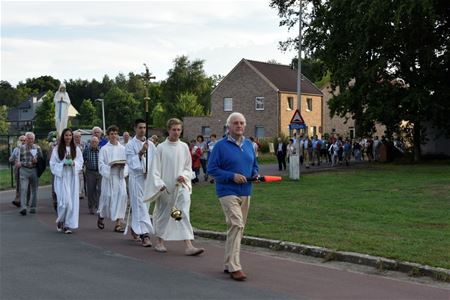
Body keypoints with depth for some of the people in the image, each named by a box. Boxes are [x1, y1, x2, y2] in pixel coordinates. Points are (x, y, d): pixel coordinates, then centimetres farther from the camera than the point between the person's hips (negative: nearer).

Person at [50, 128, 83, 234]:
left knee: (73, 201, -1)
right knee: (64, 200, -10)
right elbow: (53, 164, 1)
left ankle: (68, 224, 8)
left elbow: (80, 162, 8)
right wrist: (63, 164, -14)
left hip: (73, 177, 3)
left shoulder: (76, 149, 7)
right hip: (61, 177, -3)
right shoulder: (57, 149, 1)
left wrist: (73, 163, -12)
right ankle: (60, 221, 13)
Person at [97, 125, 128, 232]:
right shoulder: (104, 149, 1)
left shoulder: (123, 148, 9)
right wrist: (111, 166, -18)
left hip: (120, 176, 2)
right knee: (107, 197, 2)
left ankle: (118, 222, -8)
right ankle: (101, 217, 30)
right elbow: (101, 164, -3)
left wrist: (122, 165, -11)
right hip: (108, 176, -2)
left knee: (122, 196, -12)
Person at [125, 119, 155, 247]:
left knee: (138, 205, 14)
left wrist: (151, 172, -5)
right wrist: (141, 152, -23)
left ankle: (135, 228, 35)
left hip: (149, 178, 4)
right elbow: (131, 162, -12)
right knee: (140, 206, -8)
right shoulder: (130, 145, -3)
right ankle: (145, 234, -10)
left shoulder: (150, 144, 9)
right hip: (136, 177, -4)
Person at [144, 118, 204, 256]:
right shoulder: (161, 147, -3)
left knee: (184, 214, -8)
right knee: (163, 213, 10)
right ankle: (159, 242, 29)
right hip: (165, 187, -2)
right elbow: (155, 169, -3)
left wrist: (184, 176, -7)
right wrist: (159, 184, -14)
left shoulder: (184, 147, 5)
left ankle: (188, 246, -13)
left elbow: (188, 167, 12)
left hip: (181, 186, 2)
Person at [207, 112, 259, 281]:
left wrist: (256, 174, 0)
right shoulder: (221, 146, -6)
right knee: (236, 225, -19)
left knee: (238, 228, 12)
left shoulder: (249, 145, 13)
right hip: (228, 192, -7)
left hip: (245, 192, 7)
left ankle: (228, 264, 25)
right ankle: (234, 267, -18)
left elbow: (254, 165, 23)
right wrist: (232, 176, -18)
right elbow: (212, 169, -8)